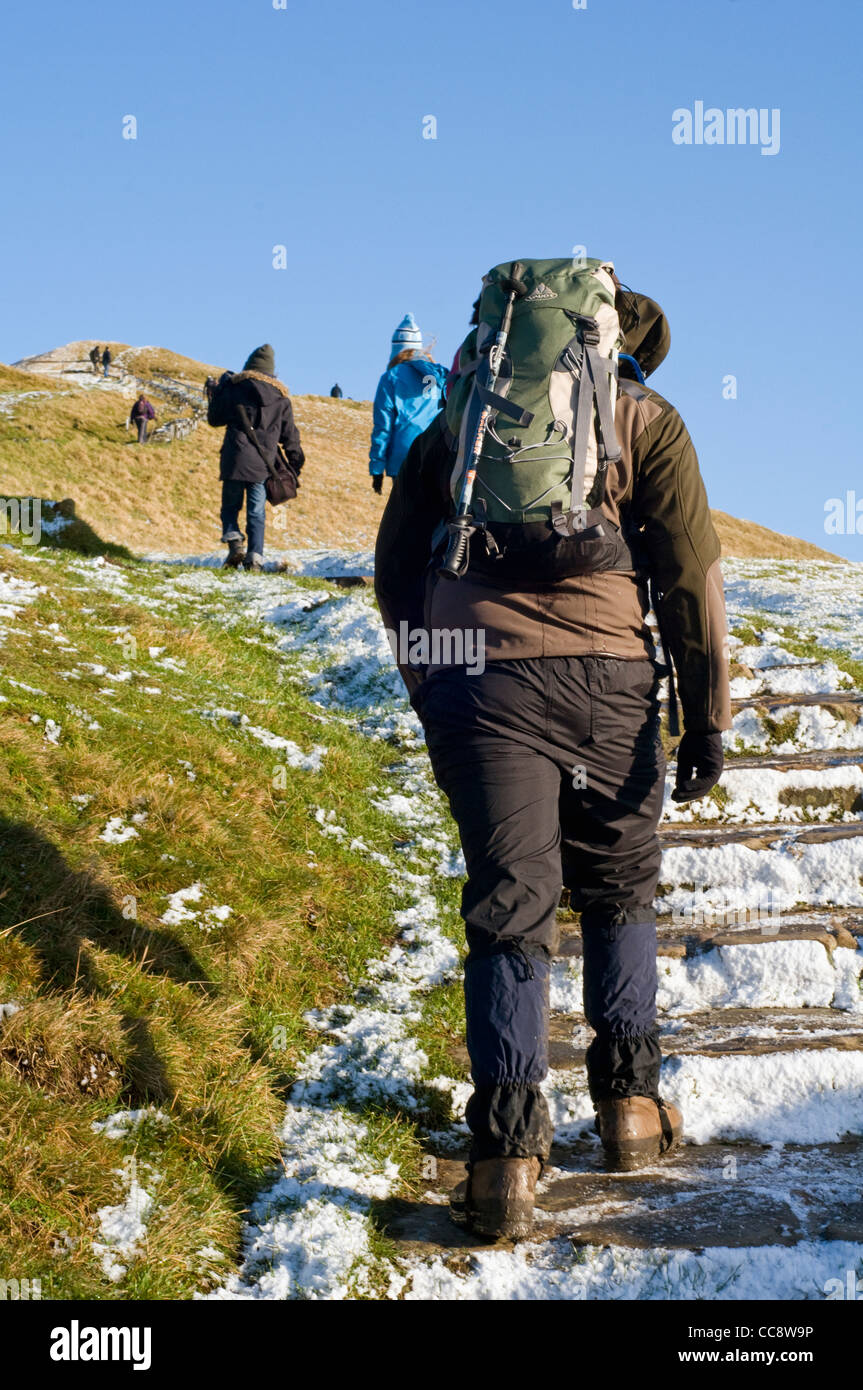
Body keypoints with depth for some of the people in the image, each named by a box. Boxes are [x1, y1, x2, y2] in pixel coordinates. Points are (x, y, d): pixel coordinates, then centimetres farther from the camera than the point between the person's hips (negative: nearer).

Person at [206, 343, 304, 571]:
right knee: (257, 512, 7)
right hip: (263, 464, 2)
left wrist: (214, 393, 24)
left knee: (230, 505, 12)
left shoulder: (234, 387, 2)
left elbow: (215, 419, 8)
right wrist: (294, 466, 19)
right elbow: (290, 435, 12)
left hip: (235, 459, -2)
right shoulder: (281, 396, 9)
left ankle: (234, 541, -9)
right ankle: (255, 556, -3)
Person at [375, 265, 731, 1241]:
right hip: (603, 678, -1)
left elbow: (395, 566, 18)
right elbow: (691, 575, 3)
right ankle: (630, 1105, 24)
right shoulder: (643, 420, 11)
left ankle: (506, 1157, -4)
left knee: (509, 912, 2)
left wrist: (425, 683, 26)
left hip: (470, 678, 1)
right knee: (619, 893, 18)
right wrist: (707, 715, 5)